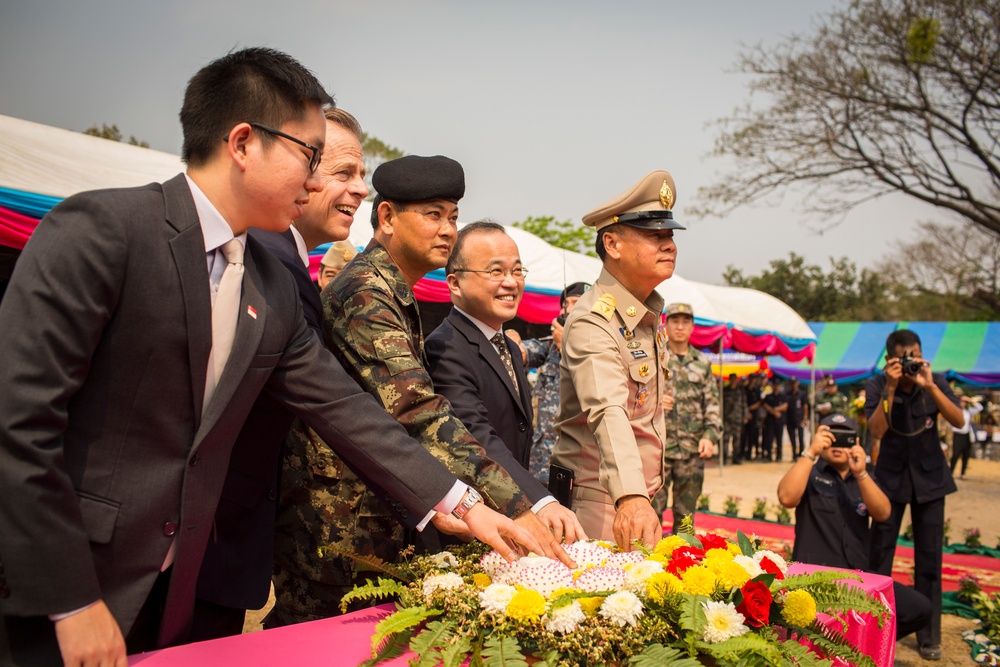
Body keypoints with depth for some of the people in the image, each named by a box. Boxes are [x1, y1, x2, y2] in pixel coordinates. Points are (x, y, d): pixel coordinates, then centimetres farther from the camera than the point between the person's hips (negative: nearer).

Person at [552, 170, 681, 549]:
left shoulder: (649, 313, 9)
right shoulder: (593, 323, -21)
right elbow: (609, 413, -38)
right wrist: (630, 498, -51)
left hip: (641, 497, 8)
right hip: (600, 501, -8)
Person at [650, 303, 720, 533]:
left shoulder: (703, 363, 12)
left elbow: (713, 404, 10)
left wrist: (710, 435, -2)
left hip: (693, 449, 3)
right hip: (658, 446, -3)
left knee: (686, 514, 10)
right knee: (652, 508, -2)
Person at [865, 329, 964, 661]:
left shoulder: (936, 382, -7)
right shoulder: (877, 386, -11)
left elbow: (958, 420, -19)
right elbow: (876, 430, -22)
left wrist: (929, 386, -29)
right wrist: (891, 388, -28)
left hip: (929, 476, 1)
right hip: (891, 475, -1)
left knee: (929, 558, 4)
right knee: (879, 553, 1)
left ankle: (929, 637, 14)